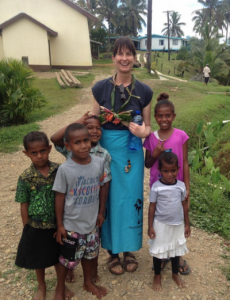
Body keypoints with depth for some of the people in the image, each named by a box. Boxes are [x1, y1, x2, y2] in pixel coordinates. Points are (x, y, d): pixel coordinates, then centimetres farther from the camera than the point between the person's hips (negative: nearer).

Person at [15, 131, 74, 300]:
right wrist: (27, 229, -2)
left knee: (59, 256, 20)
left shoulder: (59, 170, -11)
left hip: (57, 224, 1)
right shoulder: (25, 177, -14)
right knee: (38, 259, 20)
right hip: (37, 227, 0)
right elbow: (24, 205, -6)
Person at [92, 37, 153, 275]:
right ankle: (112, 251, 32)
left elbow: (147, 126, 5)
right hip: (106, 151, 0)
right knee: (109, 200, 9)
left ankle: (129, 249, 35)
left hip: (132, 153, 1)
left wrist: (143, 131, -17)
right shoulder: (100, 88, -3)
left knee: (131, 200, 10)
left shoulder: (144, 91, -1)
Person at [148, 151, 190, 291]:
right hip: (160, 224, -3)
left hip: (178, 224, 3)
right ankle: (157, 275, 35)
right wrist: (150, 226, -7)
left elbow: (184, 205, 3)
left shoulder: (181, 185, -7)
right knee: (158, 250, 12)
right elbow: (152, 207, -9)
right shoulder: (156, 187, -16)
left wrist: (187, 224, 7)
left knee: (176, 249, 19)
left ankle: (175, 274, 42)